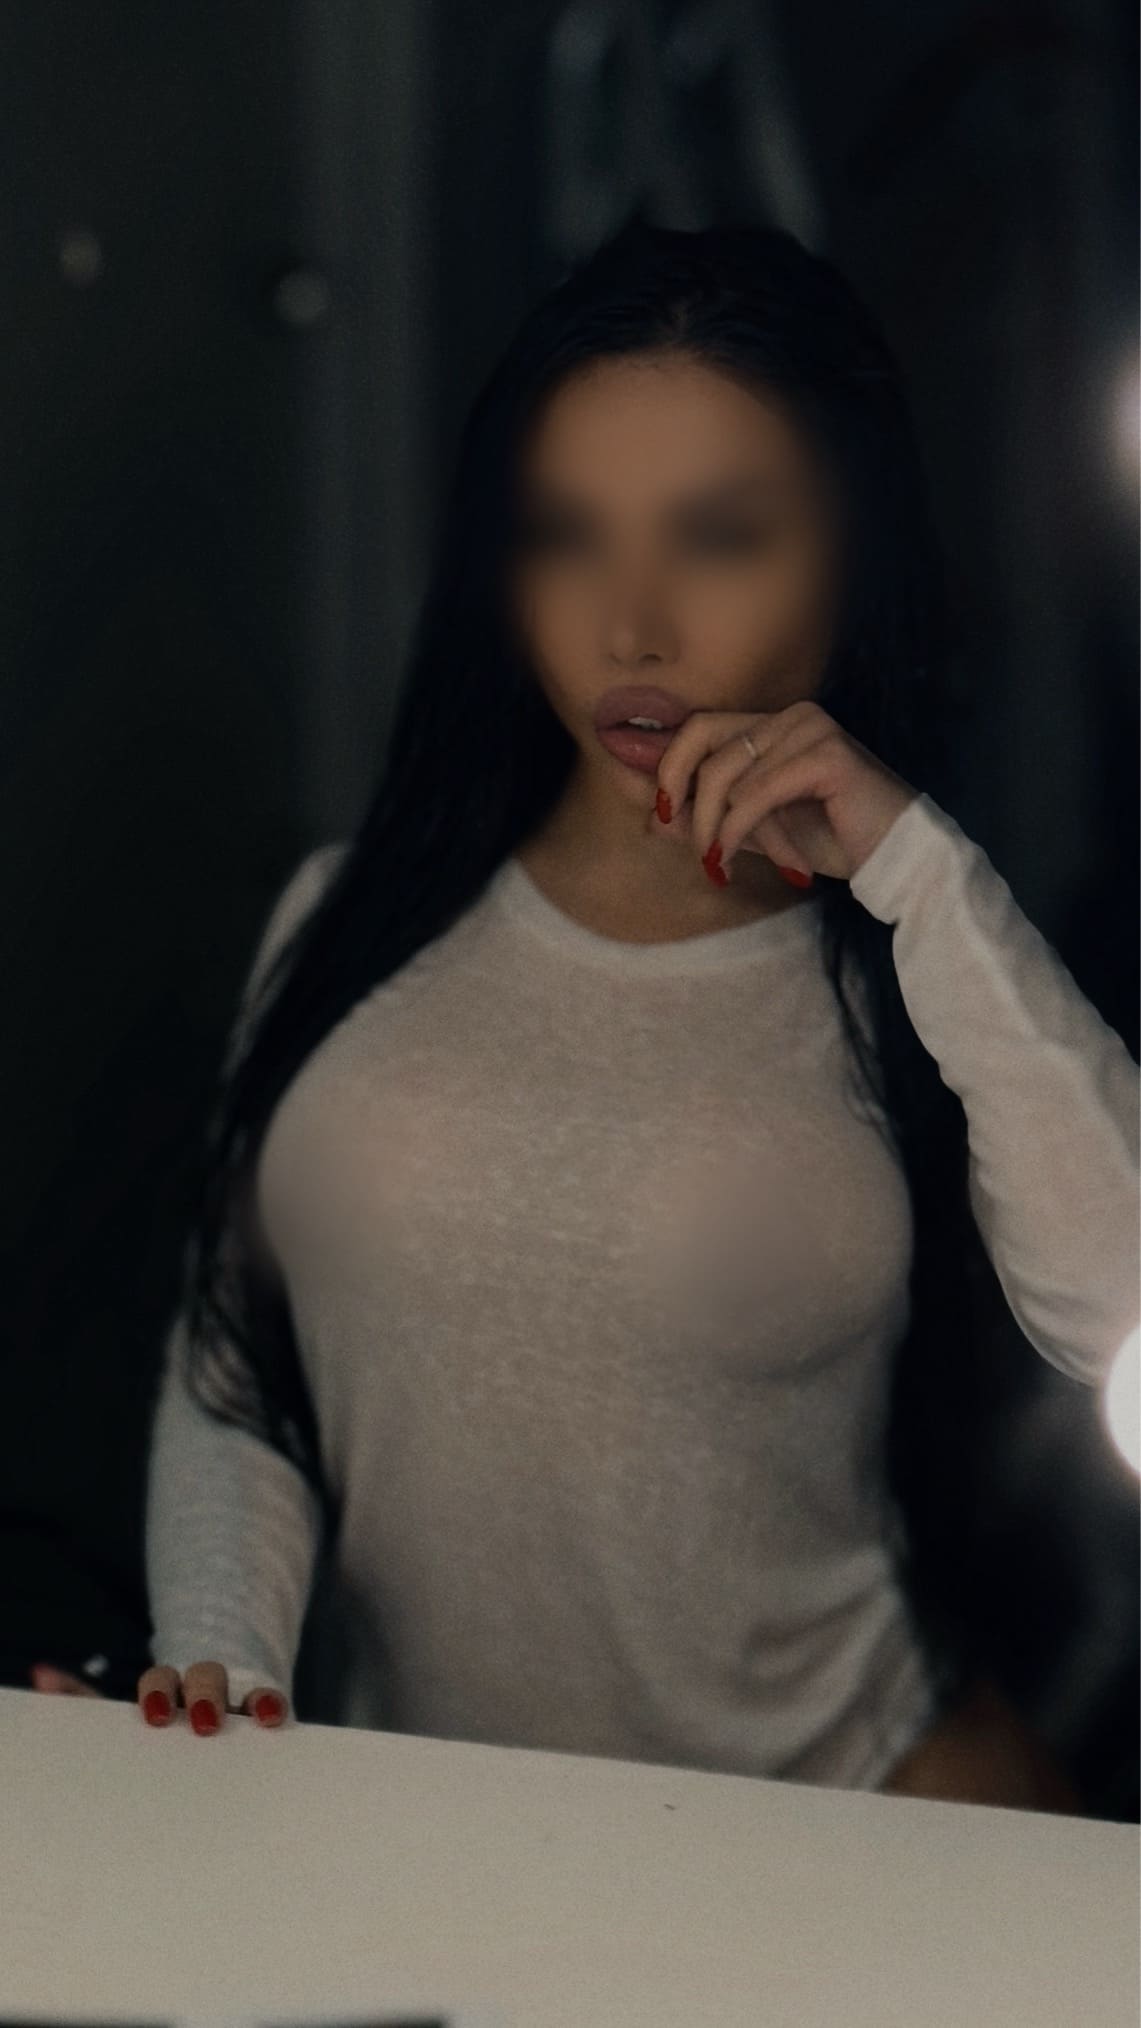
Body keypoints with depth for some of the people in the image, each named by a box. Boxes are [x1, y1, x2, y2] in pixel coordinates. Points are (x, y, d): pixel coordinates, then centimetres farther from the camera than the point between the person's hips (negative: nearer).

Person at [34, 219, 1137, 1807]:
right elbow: (230, 1379, 11)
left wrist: (917, 870, -16)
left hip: (843, 1817, -3)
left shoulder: (915, 976, -1)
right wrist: (217, 1658, -8)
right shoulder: (356, 923, 7)